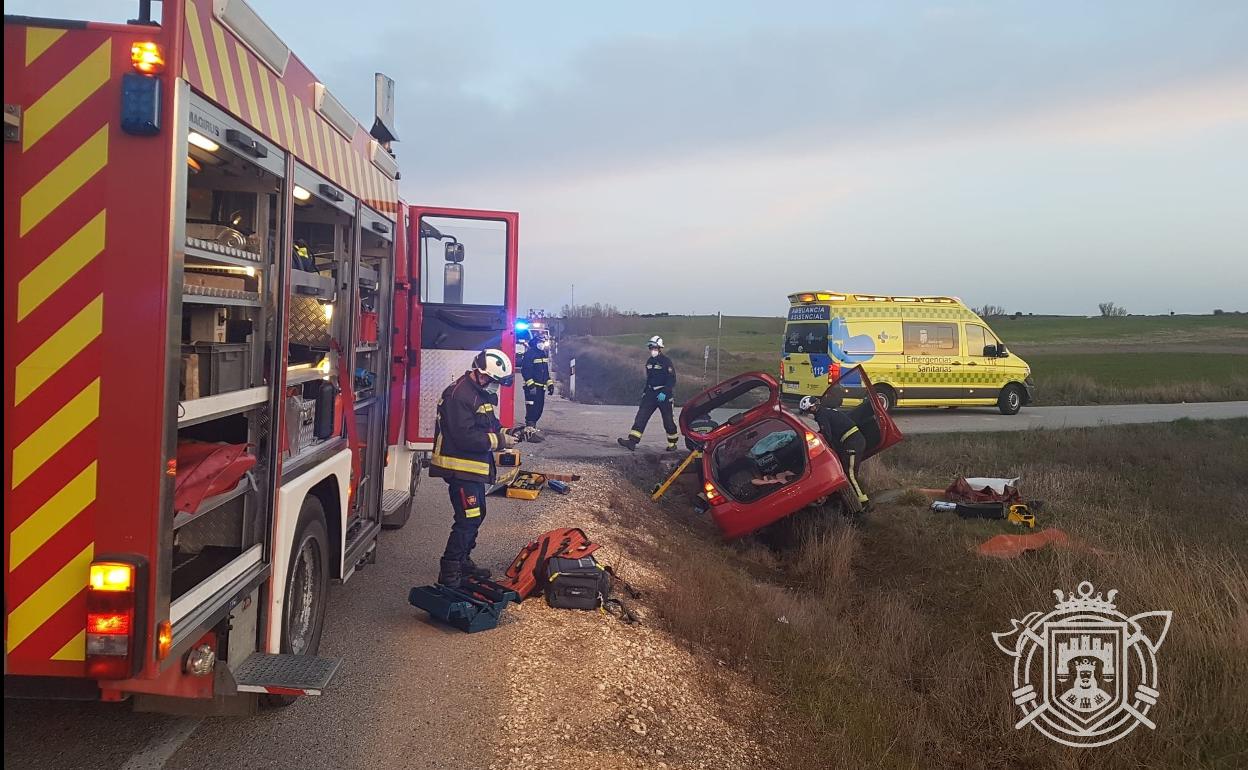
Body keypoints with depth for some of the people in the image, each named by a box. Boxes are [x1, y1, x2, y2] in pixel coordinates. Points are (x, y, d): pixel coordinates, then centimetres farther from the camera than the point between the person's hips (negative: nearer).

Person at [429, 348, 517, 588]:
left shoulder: (483, 393, 11)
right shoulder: (458, 395, -21)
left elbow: (488, 426, 21)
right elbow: (465, 437, -27)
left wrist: (505, 433, 1)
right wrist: (500, 441, -21)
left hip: (475, 467, 10)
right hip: (460, 467, -10)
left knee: (476, 515, 19)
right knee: (468, 519, -11)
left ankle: (463, 562, 33)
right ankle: (449, 573, -4)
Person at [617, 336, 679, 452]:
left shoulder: (666, 362, -10)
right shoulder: (649, 362, 13)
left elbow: (672, 379, -15)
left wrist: (665, 393, -23)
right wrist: (645, 391, 21)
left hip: (663, 394, -6)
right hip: (651, 393, 7)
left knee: (668, 420, 3)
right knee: (641, 416, -6)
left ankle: (672, 444, 20)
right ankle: (632, 442, -13)